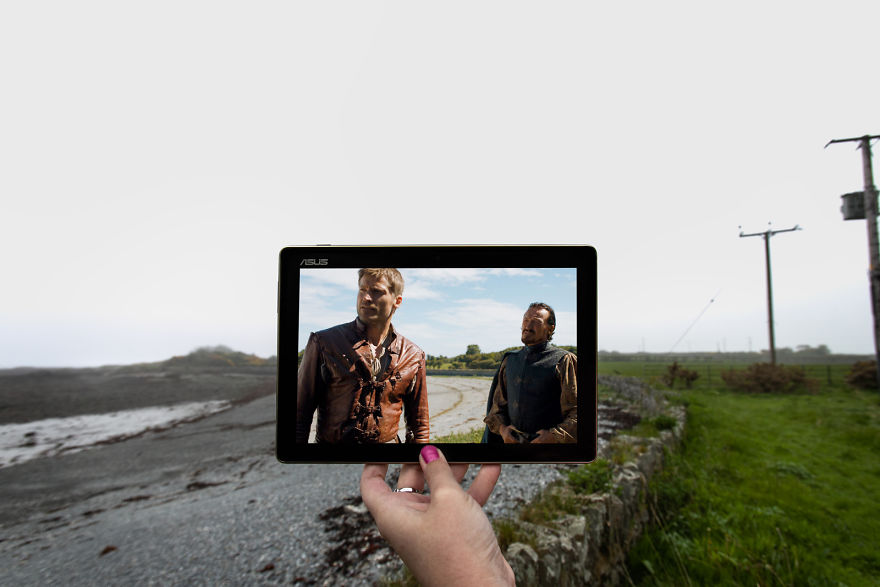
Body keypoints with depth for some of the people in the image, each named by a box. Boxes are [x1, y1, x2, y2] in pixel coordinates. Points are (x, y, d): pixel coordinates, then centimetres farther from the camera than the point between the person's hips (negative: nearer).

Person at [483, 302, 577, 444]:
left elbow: (576, 412, -7)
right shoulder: (509, 360, 13)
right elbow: (497, 404, 18)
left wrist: (555, 436, -16)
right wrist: (502, 428, 2)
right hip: (512, 441, 4)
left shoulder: (564, 361, -3)